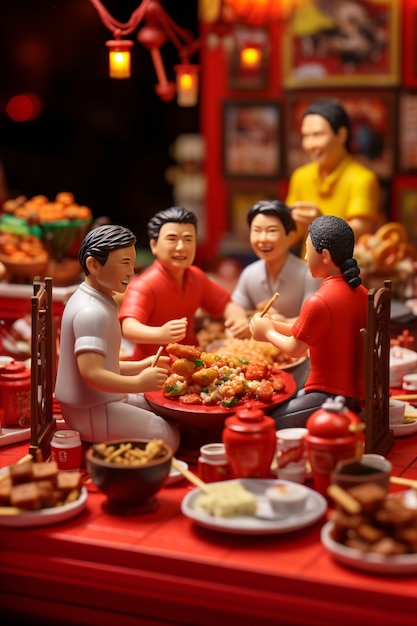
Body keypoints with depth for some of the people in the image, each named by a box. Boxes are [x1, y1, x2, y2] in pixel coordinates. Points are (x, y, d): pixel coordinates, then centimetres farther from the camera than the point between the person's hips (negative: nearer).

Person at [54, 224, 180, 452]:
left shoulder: (88, 300, 10)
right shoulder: (92, 312, -24)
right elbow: (92, 374, -32)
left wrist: (139, 366, 11)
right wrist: (139, 383, -32)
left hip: (99, 401, 11)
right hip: (92, 412, -11)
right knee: (167, 437, -10)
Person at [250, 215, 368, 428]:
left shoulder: (318, 302, -21)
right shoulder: (360, 292, 6)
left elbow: (295, 349, -10)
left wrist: (268, 332, 9)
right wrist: (275, 326, 12)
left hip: (329, 395, -9)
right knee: (283, 404, 21)